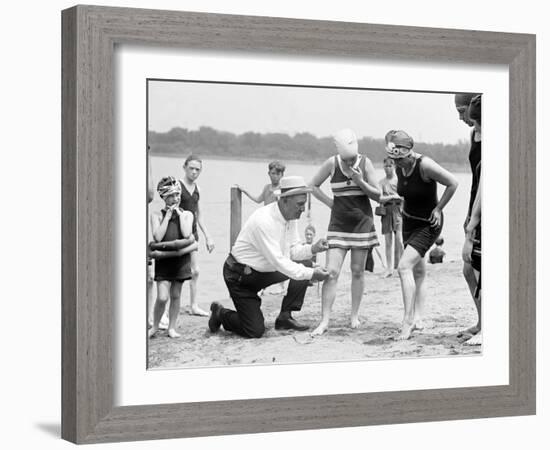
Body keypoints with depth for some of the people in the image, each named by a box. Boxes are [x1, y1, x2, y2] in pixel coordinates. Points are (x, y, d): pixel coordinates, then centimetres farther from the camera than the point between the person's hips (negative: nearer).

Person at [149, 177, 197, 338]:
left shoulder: (186, 215, 6)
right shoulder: (157, 215, 0)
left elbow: (186, 234, -11)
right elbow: (158, 237, -14)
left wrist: (180, 214, -7)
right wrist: (168, 216, -9)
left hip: (181, 257, 2)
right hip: (163, 258, -2)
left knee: (175, 295, 8)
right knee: (162, 297, -10)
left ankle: (172, 327, 19)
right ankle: (155, 327, 7)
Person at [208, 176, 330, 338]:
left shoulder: (291, 217, -3)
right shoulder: (264, 221, -31)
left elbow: (293, 250, 4)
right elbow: (278, 261, -32)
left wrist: (312, 249, -16)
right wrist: (311, 274, -31)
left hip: (264, 272, 9)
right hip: (239, 276, -9)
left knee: (305, 267, -5)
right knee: (255, 331, -11)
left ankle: (285, 318, 5)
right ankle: (220, 314, 16)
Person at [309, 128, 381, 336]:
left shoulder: (365, 163, -7)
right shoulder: (332, 163, -8)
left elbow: (377, 195, -4)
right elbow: (313, 185, 6)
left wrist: (360, 182, -20)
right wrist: (330, 202, -3)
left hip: (362, 223, 1)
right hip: (338, 224, -1)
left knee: (357, 271, 6)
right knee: (331, 272, -9)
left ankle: (355, 315, 19)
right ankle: (324, 321, -9)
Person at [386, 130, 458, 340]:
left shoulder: (425, 165, -26)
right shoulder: (399, 167, -4)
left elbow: (453, 183, -18)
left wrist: (438, 208, -13)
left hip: (428, 224, -7)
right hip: (409, 221, 7)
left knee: (404, 266, -20)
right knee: (418, 272, 12)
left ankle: (408, 321, -18)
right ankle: (418, 319, 19)